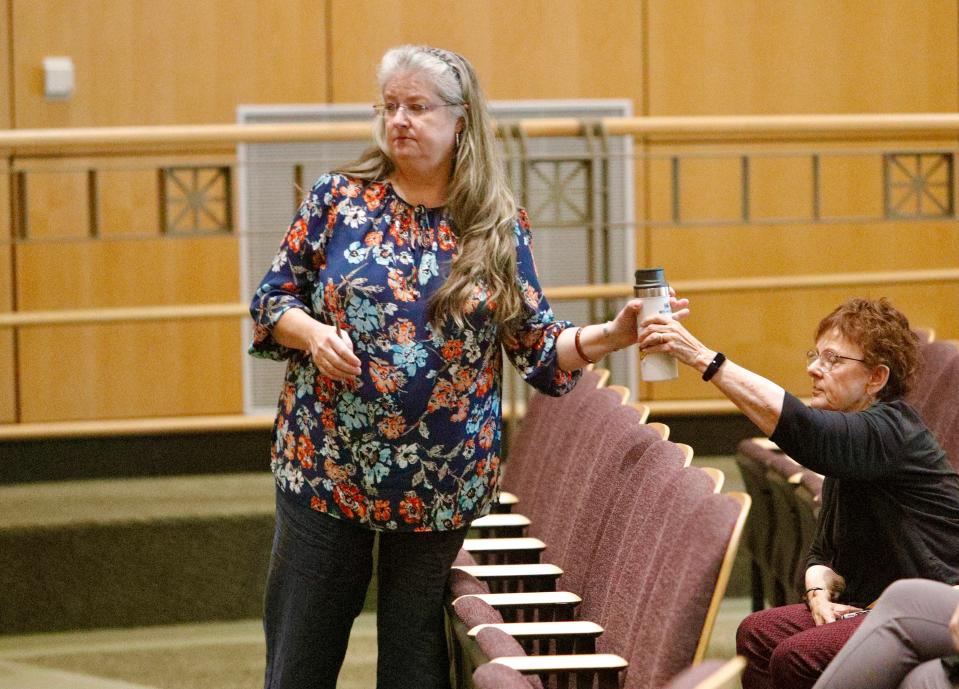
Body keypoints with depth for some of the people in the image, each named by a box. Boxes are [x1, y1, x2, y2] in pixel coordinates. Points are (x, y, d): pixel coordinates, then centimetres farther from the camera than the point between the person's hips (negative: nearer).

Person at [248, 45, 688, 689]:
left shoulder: (501, 227, 2)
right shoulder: (339, 199, 0)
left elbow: (539, 347, 2)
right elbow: (271, 301, 5)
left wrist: (615, 334, -14)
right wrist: (312, 333, -16)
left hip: (441, 484, 1)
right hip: (326, 467, 0)